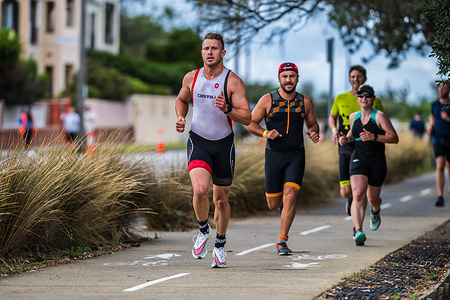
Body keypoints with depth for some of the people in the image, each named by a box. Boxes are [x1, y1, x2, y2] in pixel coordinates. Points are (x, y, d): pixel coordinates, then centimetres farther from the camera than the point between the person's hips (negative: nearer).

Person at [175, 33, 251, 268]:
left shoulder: (233, 82, -10)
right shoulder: (191, 78, -1)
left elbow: (247, 118, -14)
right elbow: (181, 99, 21)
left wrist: (227, 109, -32)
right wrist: (180, 118, 1)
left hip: (223, 144, 0)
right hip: (198, 142, 1)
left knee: (221, 199, 10)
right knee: (200, 190, -23)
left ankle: (220, 246, 32)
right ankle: (203, 231, 5)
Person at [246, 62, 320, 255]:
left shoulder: (305, 102, 3)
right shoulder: (268, 100, -2)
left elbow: (312, 124, 18)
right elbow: (250, 123, 2)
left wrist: (314, 133, -6)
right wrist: (265, 133, -17)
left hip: (296, 155, 0)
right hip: (273, 155, 0)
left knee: (290, 197, -16)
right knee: (273, 205, 6)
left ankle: (282, 242, -9)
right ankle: (282, 203, 45)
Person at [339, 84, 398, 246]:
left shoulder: (379, 116, -7)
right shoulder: (354, 117, 9)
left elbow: (394, 138, -11)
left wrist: (374, 137, -23)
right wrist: (346, 139, 7)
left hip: (377, 161, -2)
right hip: (358, 159, 2)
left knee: (373, 199, 11)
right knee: (358, 194, -21)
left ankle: (375, 211, 51)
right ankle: (358, 231, -30)